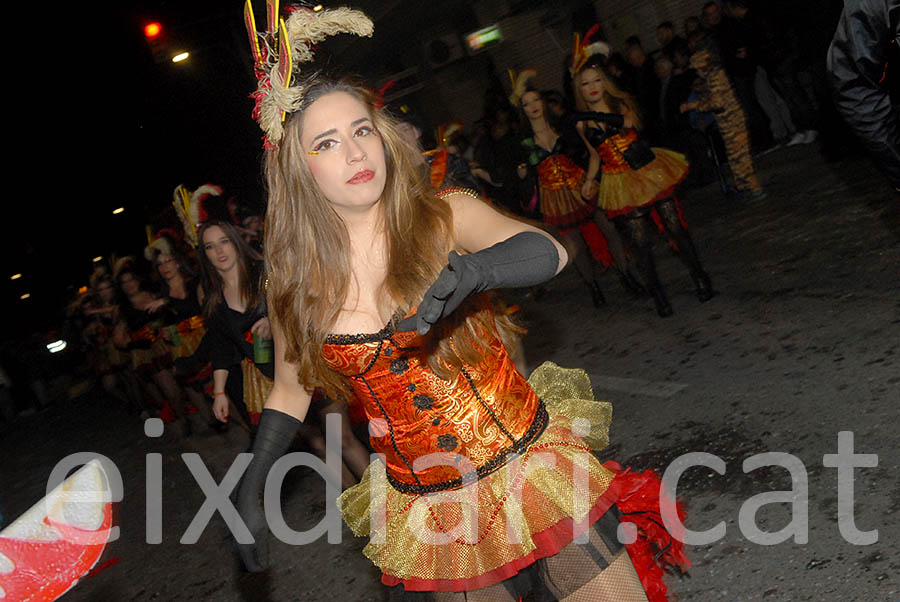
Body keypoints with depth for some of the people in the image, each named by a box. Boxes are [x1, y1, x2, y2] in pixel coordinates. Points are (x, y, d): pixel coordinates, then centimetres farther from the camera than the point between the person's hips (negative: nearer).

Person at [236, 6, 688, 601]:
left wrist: (472, 269, -47)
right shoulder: (297, 283, -4)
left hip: (533, 467, -1)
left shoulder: (444, 218, -9)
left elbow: (548, 252, -27)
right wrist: (251, 487, 2)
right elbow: (291, 391, 11)